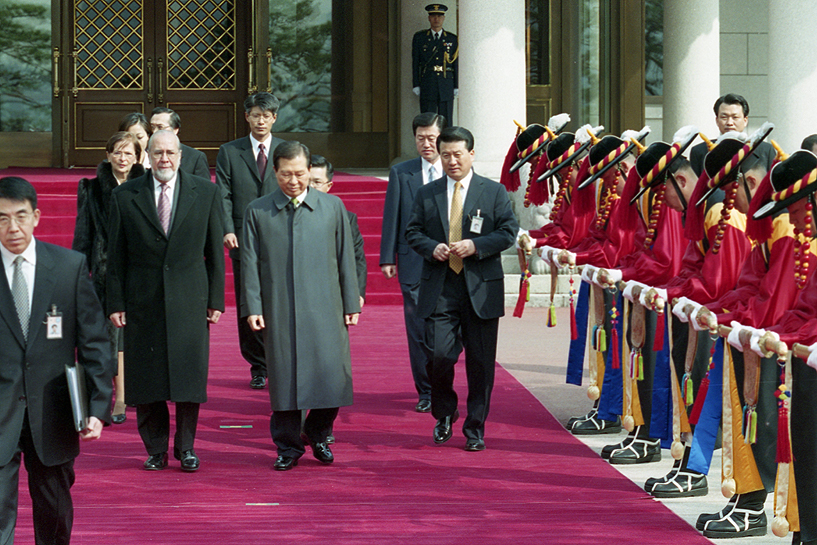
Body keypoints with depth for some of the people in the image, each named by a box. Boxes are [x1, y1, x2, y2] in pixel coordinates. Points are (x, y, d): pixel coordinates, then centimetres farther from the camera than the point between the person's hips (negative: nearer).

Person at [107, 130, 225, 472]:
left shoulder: (205, 193, 4)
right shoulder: (125, 196, 2)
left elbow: (214, 251, 6)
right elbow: (116, 255, 4)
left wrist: (216, 299, 2)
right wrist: (116, 303, -1)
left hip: (190, 300, 0)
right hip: (143, 302, 0)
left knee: (190, 375, 2)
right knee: (145, 377, 3)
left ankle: (185, 447, 16)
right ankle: (156, 449, 16)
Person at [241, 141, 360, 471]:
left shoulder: (333, 207, 8)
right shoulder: (257, 212, 5)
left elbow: (346, 258, 10)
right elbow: (250, 263, 4)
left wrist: (351, 304, 7)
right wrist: (252, 307, -3)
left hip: (324, 308, 1)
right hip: (279, 311, -1)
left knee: (333, 377, -3)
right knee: (283, 379, 2)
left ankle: (317, 434, 21)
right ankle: (288, 447, 16)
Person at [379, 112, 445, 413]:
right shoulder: (400, 173, 7)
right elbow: (392, 218, 7)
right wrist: (388, 258, 3)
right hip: (414, 263, 1)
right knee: (418, 330, 3)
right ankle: (426, 392, 12)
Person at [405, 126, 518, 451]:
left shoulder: (494, 192, 5)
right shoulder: (426, 194, 11)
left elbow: (508, 232, 1)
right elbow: (413, 232, 12)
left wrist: (475, 246, -14)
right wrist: (432, 248, -9)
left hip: (481, 289, -1)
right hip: (439, 289, 1)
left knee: (480, 363, 3)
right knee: (439, 355, -10)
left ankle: (475, 429, 15)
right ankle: (444, 414, 17)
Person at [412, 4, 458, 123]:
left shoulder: (452, 39, 10)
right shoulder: (419, 37, 9)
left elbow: (456, 63, 10)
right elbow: (415, 62, 7)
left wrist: (456, 86, 4)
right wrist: (416, 85, 1)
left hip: (447, 86, 1)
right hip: (427, 85, -1)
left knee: (446, 121, -1)